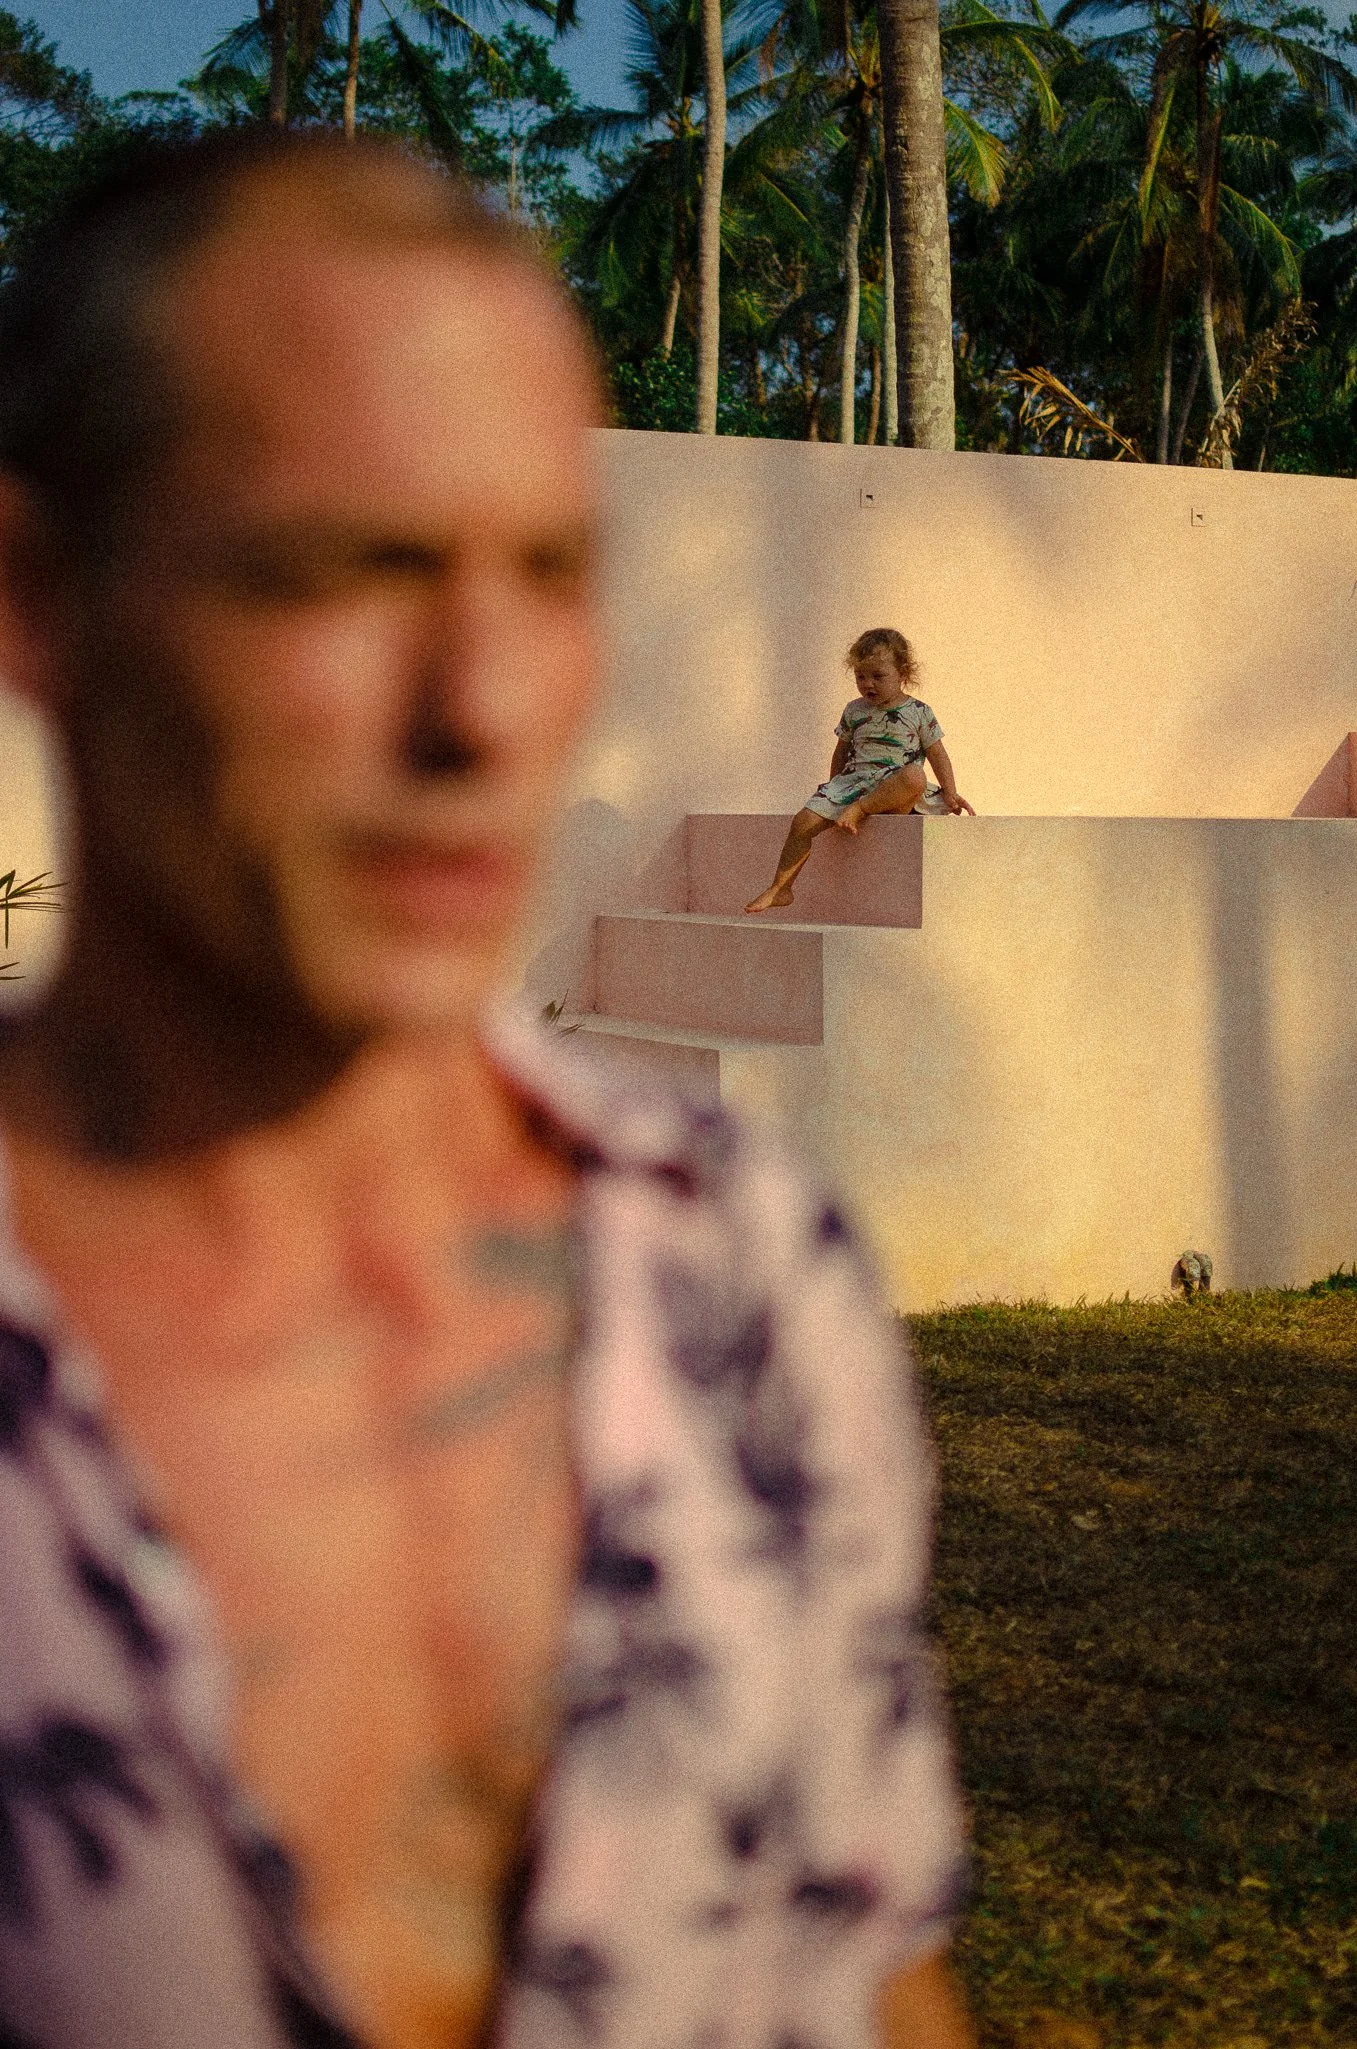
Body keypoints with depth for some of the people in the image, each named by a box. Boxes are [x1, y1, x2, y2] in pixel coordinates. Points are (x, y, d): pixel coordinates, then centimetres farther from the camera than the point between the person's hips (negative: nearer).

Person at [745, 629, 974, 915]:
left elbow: (938, 755, 7)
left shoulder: (918, 712, 5)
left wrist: (950, 795, -1)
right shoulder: (854, 711, 15)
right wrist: (834, 790, 23)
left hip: (893, 789, -3)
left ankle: (859, 810, -31)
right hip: (853, 781, 3)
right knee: (805, 820, -19)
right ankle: (780, 889, -12)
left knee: (915, 777, -40)